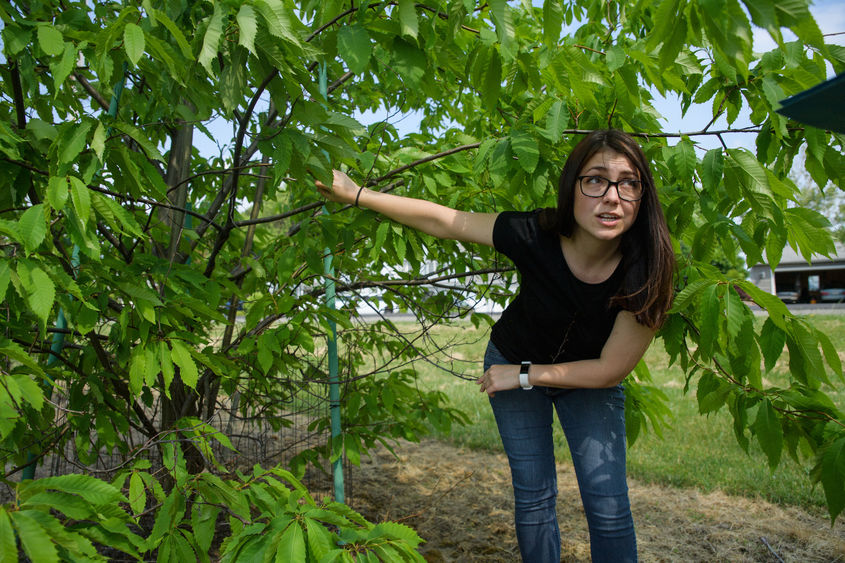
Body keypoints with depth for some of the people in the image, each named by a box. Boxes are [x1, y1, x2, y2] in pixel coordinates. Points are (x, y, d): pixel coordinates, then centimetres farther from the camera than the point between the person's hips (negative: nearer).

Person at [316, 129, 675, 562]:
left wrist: (523, 376, -19)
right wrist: (356, 195, -15)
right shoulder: (536, 235, -31)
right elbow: (443, 221, -19)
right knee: (533, 497, 6)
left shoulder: (647, 271, -31)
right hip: (512, 363, 1)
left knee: (608, 506, -6)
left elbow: (611, 369, -21)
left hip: (591, 381, 0)